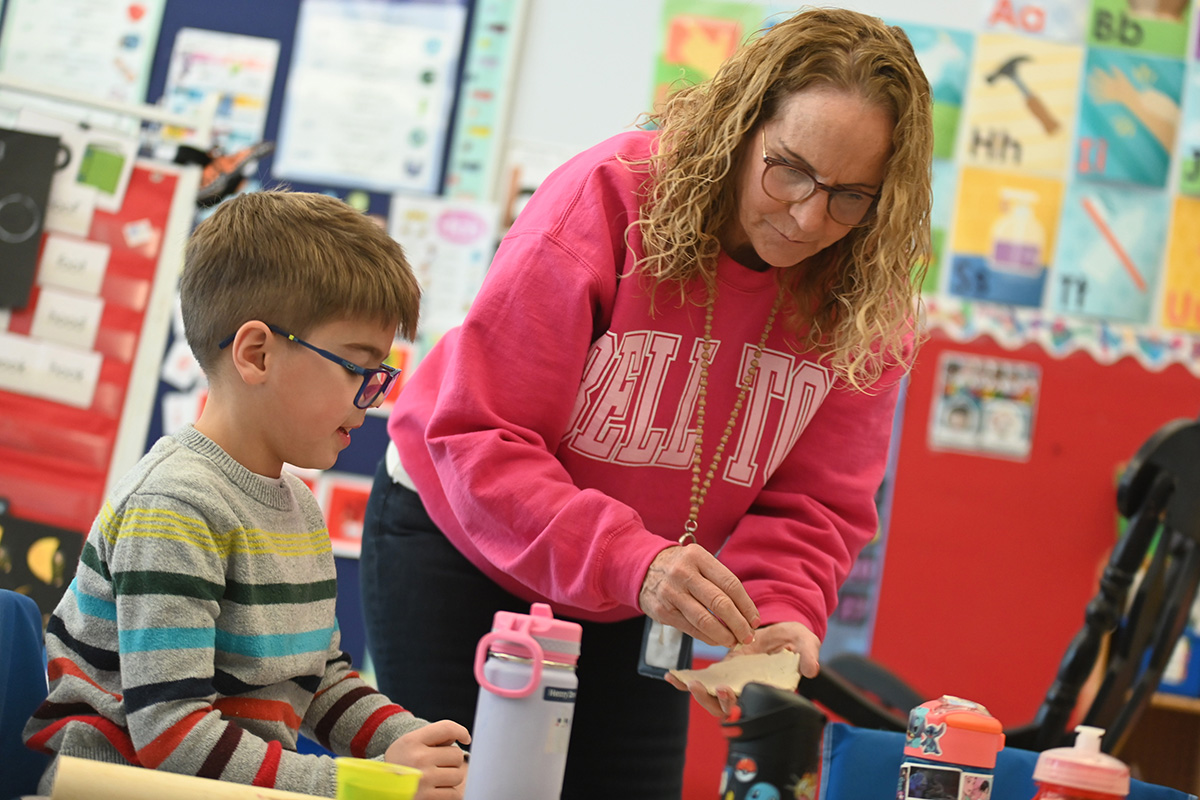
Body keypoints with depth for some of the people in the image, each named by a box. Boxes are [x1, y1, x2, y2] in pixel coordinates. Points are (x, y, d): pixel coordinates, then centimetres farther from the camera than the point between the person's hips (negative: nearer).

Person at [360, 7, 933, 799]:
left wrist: (781, 616, -28)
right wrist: (630, 560, -40)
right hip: (462, 547, -3)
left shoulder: (868, 302, -12)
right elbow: (476, 437, -27)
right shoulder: (607, 197, -24)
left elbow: (814, 505, -7)